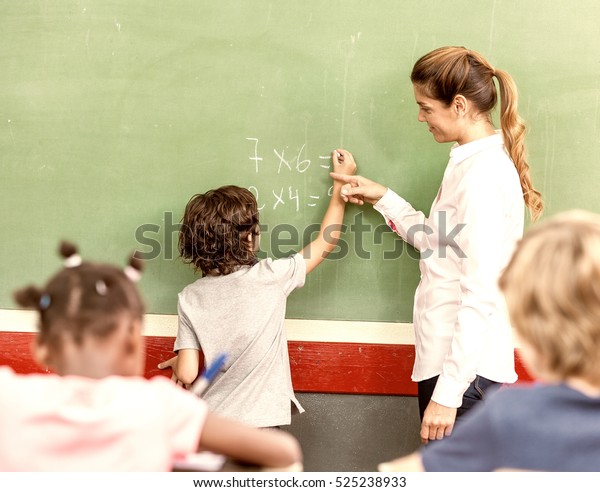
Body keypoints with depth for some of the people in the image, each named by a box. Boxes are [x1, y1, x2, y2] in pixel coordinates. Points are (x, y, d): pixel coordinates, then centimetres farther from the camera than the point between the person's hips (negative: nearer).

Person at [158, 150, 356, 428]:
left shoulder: (190, 298, -4)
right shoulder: (271, 277, -9)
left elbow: (187, 374, -7)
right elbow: (326, 241, 6)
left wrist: (178, 363, 18)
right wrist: (341, 185, 18)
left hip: (210, 425, 3)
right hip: (261, 423, -2)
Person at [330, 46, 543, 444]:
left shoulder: (483, 176, -19)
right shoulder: (472, 161, 11)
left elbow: (481, 295, -23)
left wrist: (448, 390, -23)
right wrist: (383, 198, 20)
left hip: (465, 365, -10)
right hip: (447, 356, 10)